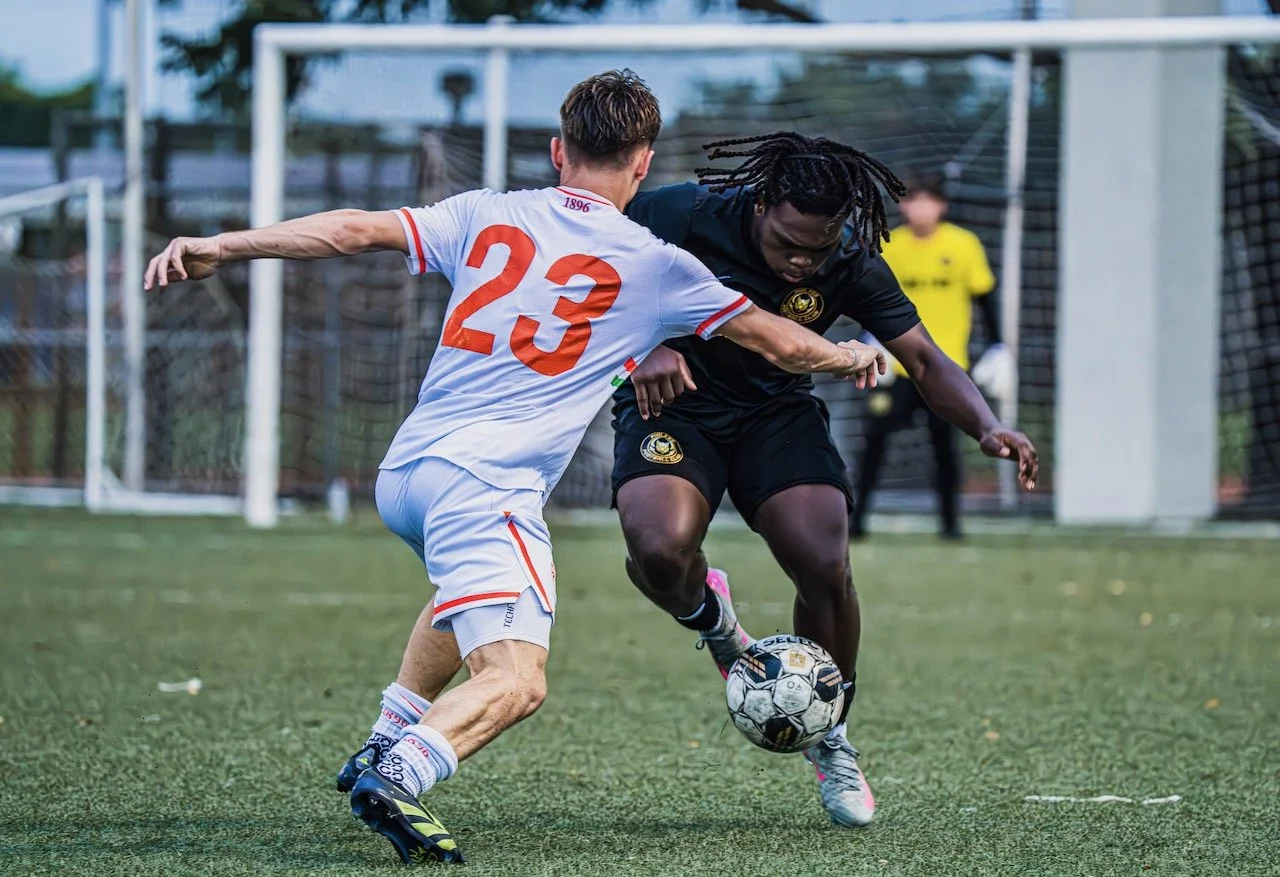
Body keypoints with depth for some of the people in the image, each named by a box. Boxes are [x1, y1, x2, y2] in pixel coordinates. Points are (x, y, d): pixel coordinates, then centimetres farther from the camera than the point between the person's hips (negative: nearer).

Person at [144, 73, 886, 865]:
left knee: (476, 583, 37)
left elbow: (357, 229, 4)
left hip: (402, 473, 6)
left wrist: (221, 248, 6)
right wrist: (850, 357, 36)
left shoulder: (486, 216, 13)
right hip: (485, 482, -6)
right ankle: (399, 773, -41)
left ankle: (390, 737, 31)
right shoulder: (653, 266, 6)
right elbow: (780, 342, 15)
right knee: (516, 682, -14)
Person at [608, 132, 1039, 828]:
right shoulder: (686, 215, -23)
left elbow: (925, 363, -13)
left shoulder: (851, 265, -16)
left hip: (776, 411, 2)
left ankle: (829, 739, 8)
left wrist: (988, 430, -32)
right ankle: (708, 616, 9)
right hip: (672, 402, -2)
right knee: (661, 551, -31)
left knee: (826, 567, -19)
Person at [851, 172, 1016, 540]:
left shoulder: (963, 245, -3)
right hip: (898, 364, 1)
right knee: (876, 436, -7)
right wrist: (871, 341, -7)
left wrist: (997, 350, 2)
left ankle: (950, 521, 12)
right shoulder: (888, 246, -1)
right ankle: (856, 519, -2)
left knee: (944, 443, 0)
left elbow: (984, 298, 5)